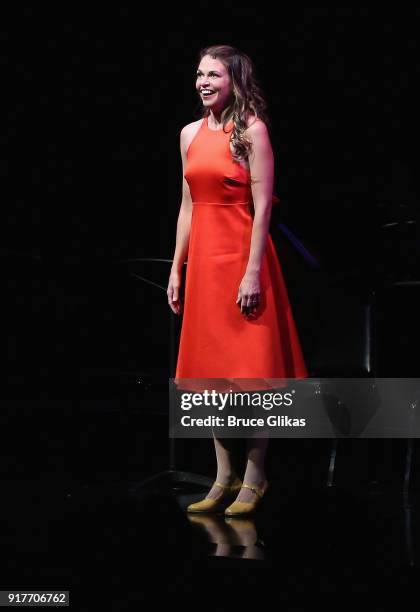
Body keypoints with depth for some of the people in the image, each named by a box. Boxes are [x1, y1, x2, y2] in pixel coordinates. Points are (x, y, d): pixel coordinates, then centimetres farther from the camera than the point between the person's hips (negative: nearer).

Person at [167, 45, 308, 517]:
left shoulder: (252, 131, -6)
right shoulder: (190, 134, 12)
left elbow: (262, 206, -11)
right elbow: (187, 206, 14)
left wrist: (253, 272, -17)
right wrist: (176, 269, 11)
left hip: (241, 256, -6)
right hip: (202, 259, 7)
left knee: (249, 371, -1)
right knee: (210, 371, 9)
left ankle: (254, 479, 8)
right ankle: (224, 477, 18)